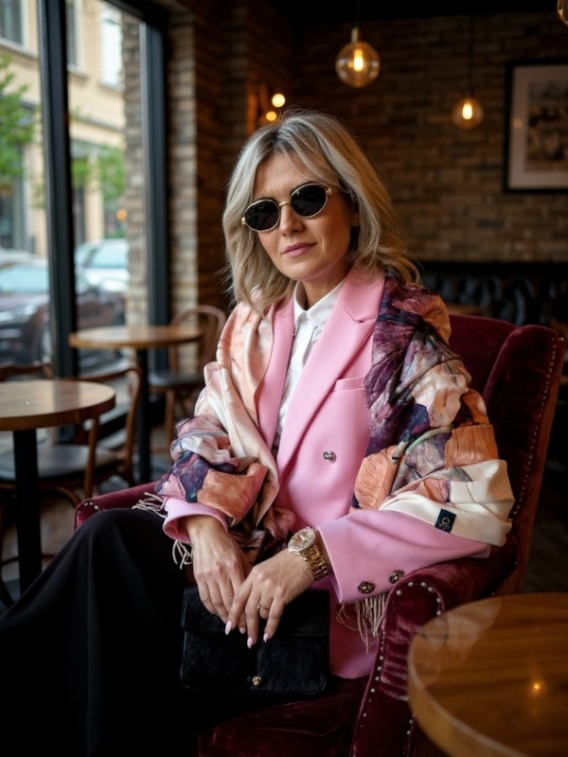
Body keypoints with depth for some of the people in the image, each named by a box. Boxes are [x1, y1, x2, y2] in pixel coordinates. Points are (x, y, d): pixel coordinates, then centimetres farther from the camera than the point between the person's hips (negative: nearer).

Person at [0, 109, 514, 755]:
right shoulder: (255, 320, 6)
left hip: (337, 602, -5)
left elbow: (476, 505, -21)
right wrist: (206, 523, -16)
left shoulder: (403, 332, -14)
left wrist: (310, 556, -26)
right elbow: (205, 436, 6)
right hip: (244, 555, 6)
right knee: (108, 536, -19)